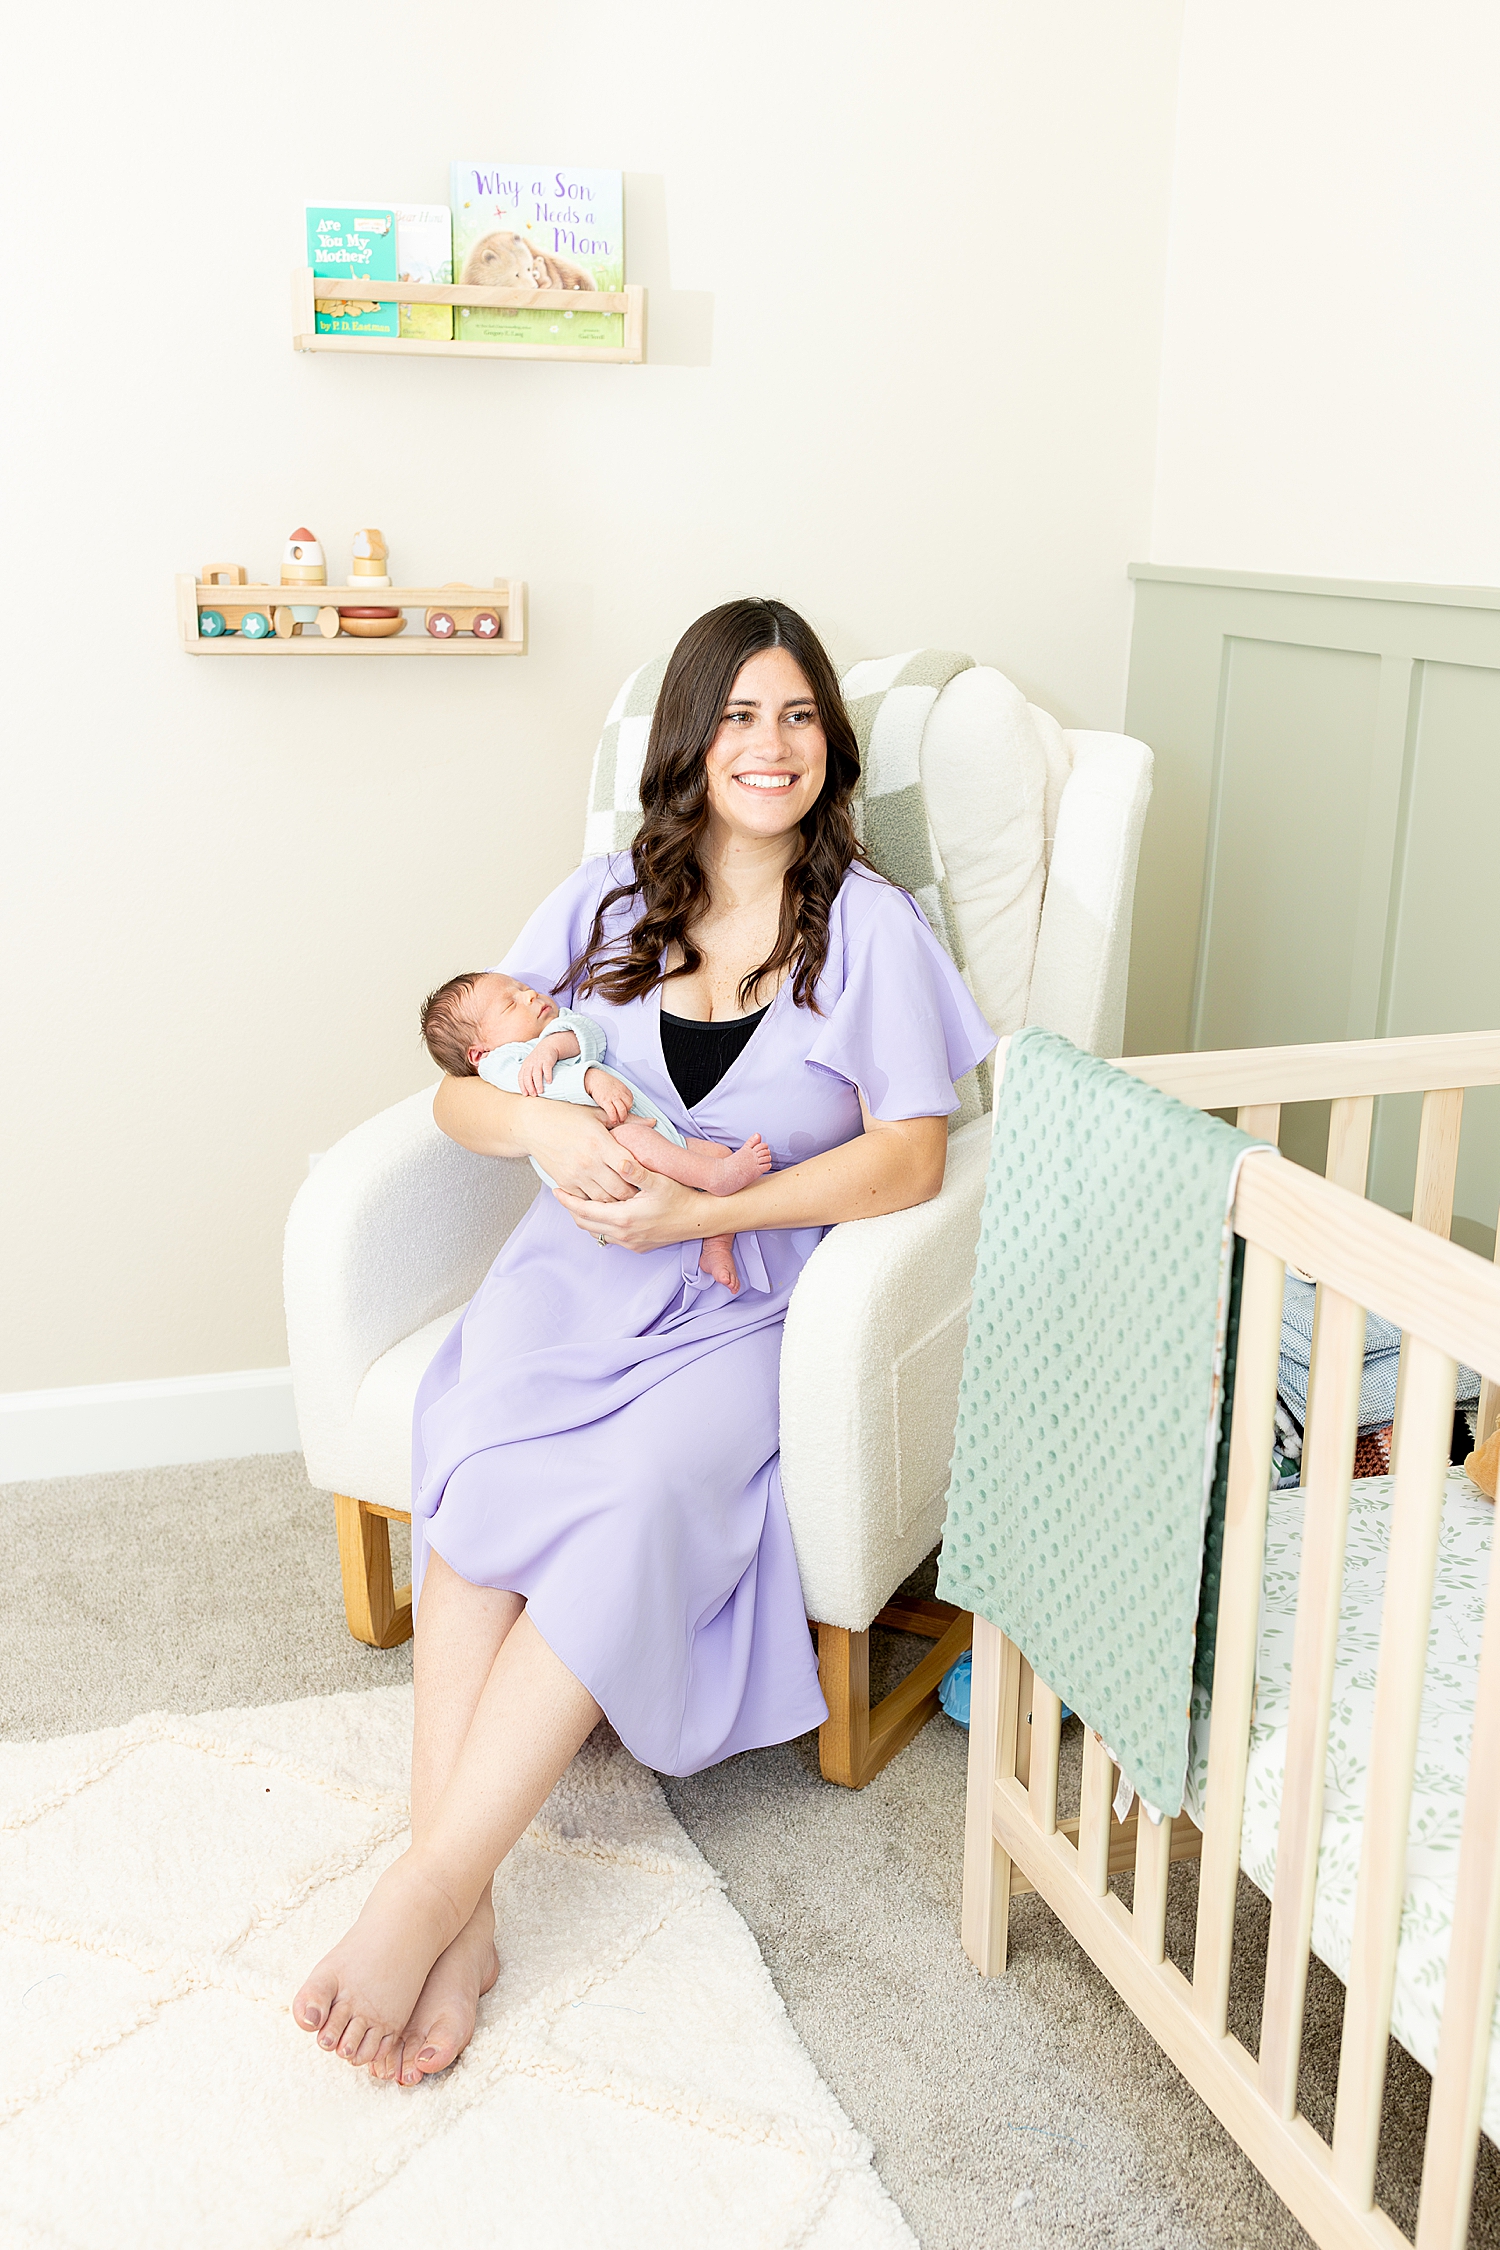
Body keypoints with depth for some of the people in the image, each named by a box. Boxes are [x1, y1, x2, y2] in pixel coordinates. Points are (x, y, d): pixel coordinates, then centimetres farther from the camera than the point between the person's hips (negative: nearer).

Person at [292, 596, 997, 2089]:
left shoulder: (870, 927, 3)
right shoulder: (606, 901, 11)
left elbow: (910, 1157, -6)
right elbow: (460, 1089, 10)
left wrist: (698, 1211, -15)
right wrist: (548, 1127, -15)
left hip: (750, 1302, -2)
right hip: (579, 1262, 2)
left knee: (641, 1493, -33)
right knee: (481, 1470, -29)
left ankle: (427, 1889, -30)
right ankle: (461, 1912, -31)